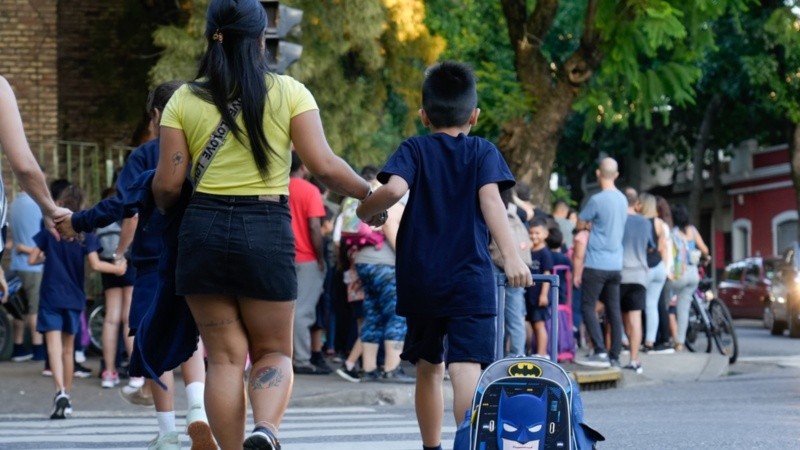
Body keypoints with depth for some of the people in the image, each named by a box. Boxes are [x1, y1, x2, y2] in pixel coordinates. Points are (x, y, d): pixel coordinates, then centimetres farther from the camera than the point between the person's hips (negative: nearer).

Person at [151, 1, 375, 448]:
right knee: (274, 351, 11)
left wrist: (164, 209, 23)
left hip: (204, 230, 1)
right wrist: (370, 193, 9)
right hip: (267, 232, -1)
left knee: (225, 357, 8)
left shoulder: (184, 100, 2)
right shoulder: (288, 92, -2)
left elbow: (168, 185, 0)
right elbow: (324, 165, -7)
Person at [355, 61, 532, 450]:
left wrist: (367, 210, 6)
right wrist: (511, 257, -18)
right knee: (467, 367, -13)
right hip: (470, 279, -2)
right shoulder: (483, 152, 4)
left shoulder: (414, 149, 5)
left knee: (428, 368, 17)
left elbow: (395, 188, -14)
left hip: (420, 281, 2)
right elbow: (490, 201, -10)